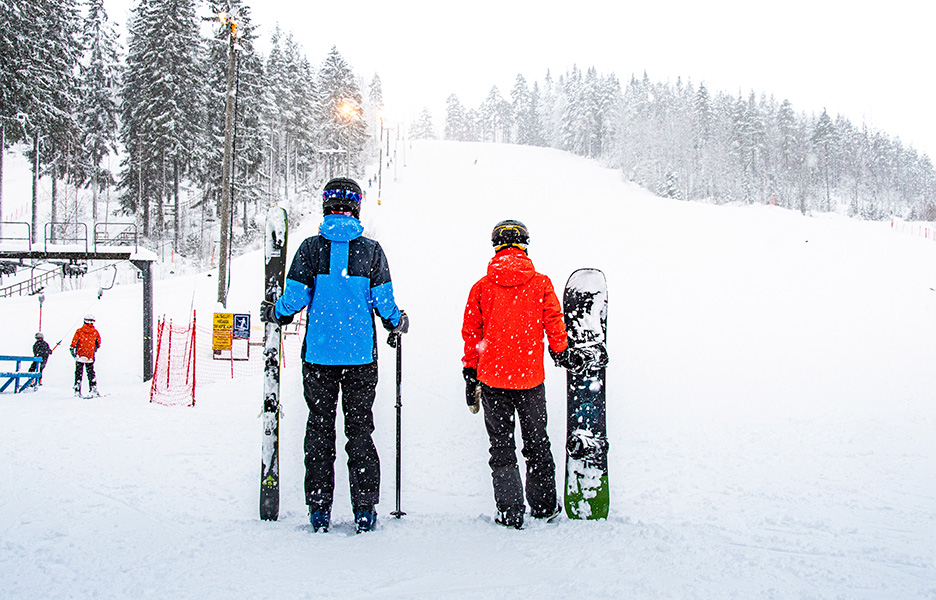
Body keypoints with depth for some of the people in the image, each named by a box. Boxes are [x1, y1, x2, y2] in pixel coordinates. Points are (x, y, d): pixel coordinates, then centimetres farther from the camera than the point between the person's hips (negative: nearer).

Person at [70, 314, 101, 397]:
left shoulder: (79, 331, -2)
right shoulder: (95, 332, 1)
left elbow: (74, 341, -10)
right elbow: (98, 343, 8)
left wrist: (72, 348, -3)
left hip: (80, 355, -1)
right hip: (90, 357, 1)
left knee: (78, 373, 6)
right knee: (91, 373, 9)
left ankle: (77, 391, 4)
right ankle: (93, 389, 1)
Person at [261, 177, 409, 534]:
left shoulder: (311, 247, -3)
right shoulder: (371, 250, -2)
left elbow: (295, 298, -6)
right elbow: (384, 302, -2)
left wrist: (274, 313, 15)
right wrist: (398, 323, 18)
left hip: (318, 354, 0)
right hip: (361, 355, 0)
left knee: (320, 427, 9)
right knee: (360, 429, 8)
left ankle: (319, 508, 10)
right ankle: (364, 510, 9)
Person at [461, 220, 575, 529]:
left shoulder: (482, 287, -3)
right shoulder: (541, 283, -4)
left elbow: (470, 334, 1)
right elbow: (554, 324, 0)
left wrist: (470, 375, 11)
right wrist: (561, 352, 21)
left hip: (492, 378, 0)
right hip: (531, 377, 0)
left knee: (501, 446, 9)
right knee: (537, 442, 16)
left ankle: (510, 514, 9)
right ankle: (543, 507, 25)